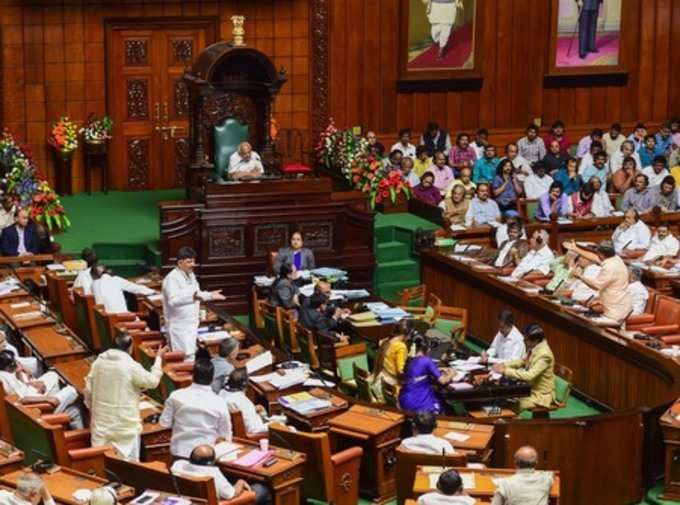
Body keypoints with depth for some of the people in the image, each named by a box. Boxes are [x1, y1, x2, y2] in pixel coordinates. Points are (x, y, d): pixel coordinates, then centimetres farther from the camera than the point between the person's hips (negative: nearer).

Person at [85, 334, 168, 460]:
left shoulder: (99, 362, -2)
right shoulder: (131, 366, -17)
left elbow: (88, 390, 6)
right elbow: (152, 381, -4)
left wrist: (91, 409, 22)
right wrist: (158, 358, 8)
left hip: (101, 423, 5)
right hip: (125, 424, -5)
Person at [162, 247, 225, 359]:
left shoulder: (191, 275, 12)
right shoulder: (172, 278, -18)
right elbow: (173, 300, -31)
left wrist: (210, 295, 18)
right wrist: (192, 296, -44)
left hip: (192, 324, 9)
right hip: (180, 326, -9)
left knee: (193, 356, 11)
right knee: (186, 359, -13)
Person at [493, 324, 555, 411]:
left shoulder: (544, 355, -27)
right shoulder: (534, 348, -1)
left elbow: (529, 375, -34)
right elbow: (522, 361, 15)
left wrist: (505, 371, -30)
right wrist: (504, 365, -1)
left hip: (540, 395, -8)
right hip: (531, 387, 8)